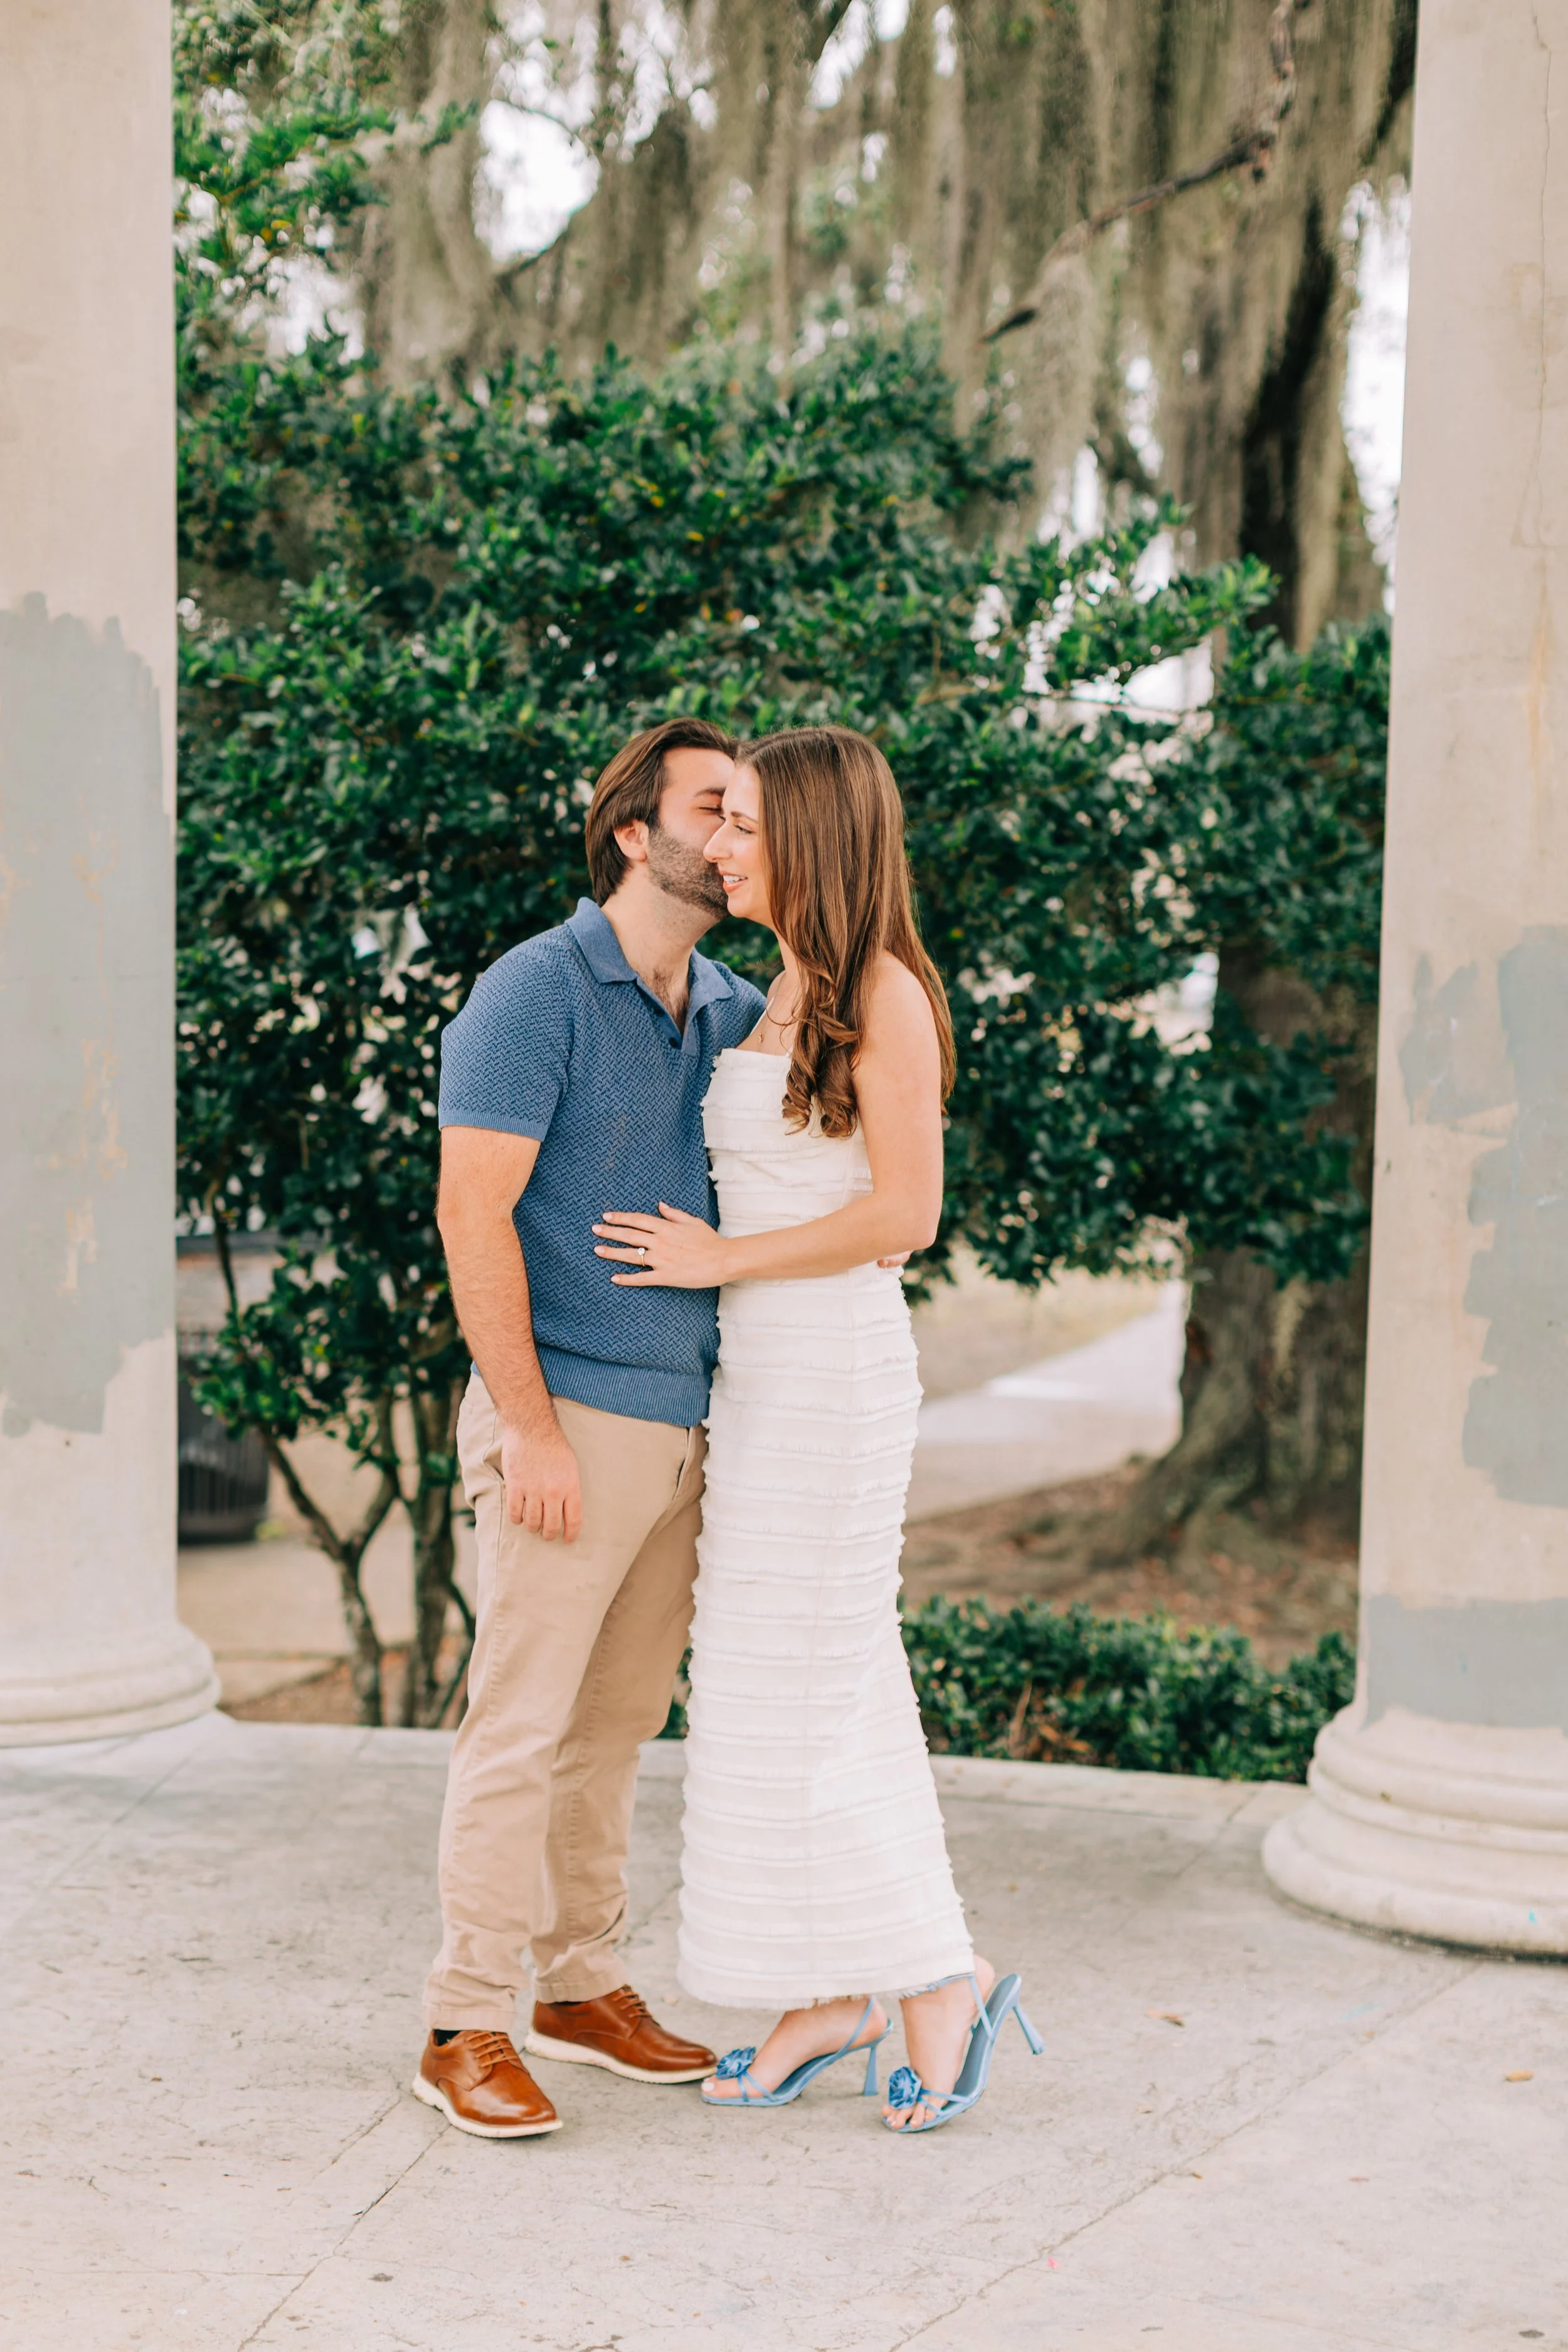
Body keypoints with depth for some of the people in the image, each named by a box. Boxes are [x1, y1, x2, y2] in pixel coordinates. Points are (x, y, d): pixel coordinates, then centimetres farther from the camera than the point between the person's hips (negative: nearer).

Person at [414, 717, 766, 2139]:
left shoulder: (737, 1012, 12)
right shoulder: (536, 992, -10)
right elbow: (473, 1212, -16)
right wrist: (528, 1428, -20)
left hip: (685, 1422, 7)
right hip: (568, 1419, -7)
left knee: (618, 1722, 14)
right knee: (520, 1726, -5)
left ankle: (583, 1988, 25)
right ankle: (466, 2032, 3)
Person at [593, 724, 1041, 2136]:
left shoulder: (885, 994, -13)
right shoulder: (788, 997, 13)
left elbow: (906, 1212, -18)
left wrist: (718, 1261, -13)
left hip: (835, 1378, -9)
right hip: (762, 1378, 9)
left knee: (810, 1692, -6)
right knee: (767, 1686, 9)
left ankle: (945, 1980, 7)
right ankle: (830, 1999, 17)